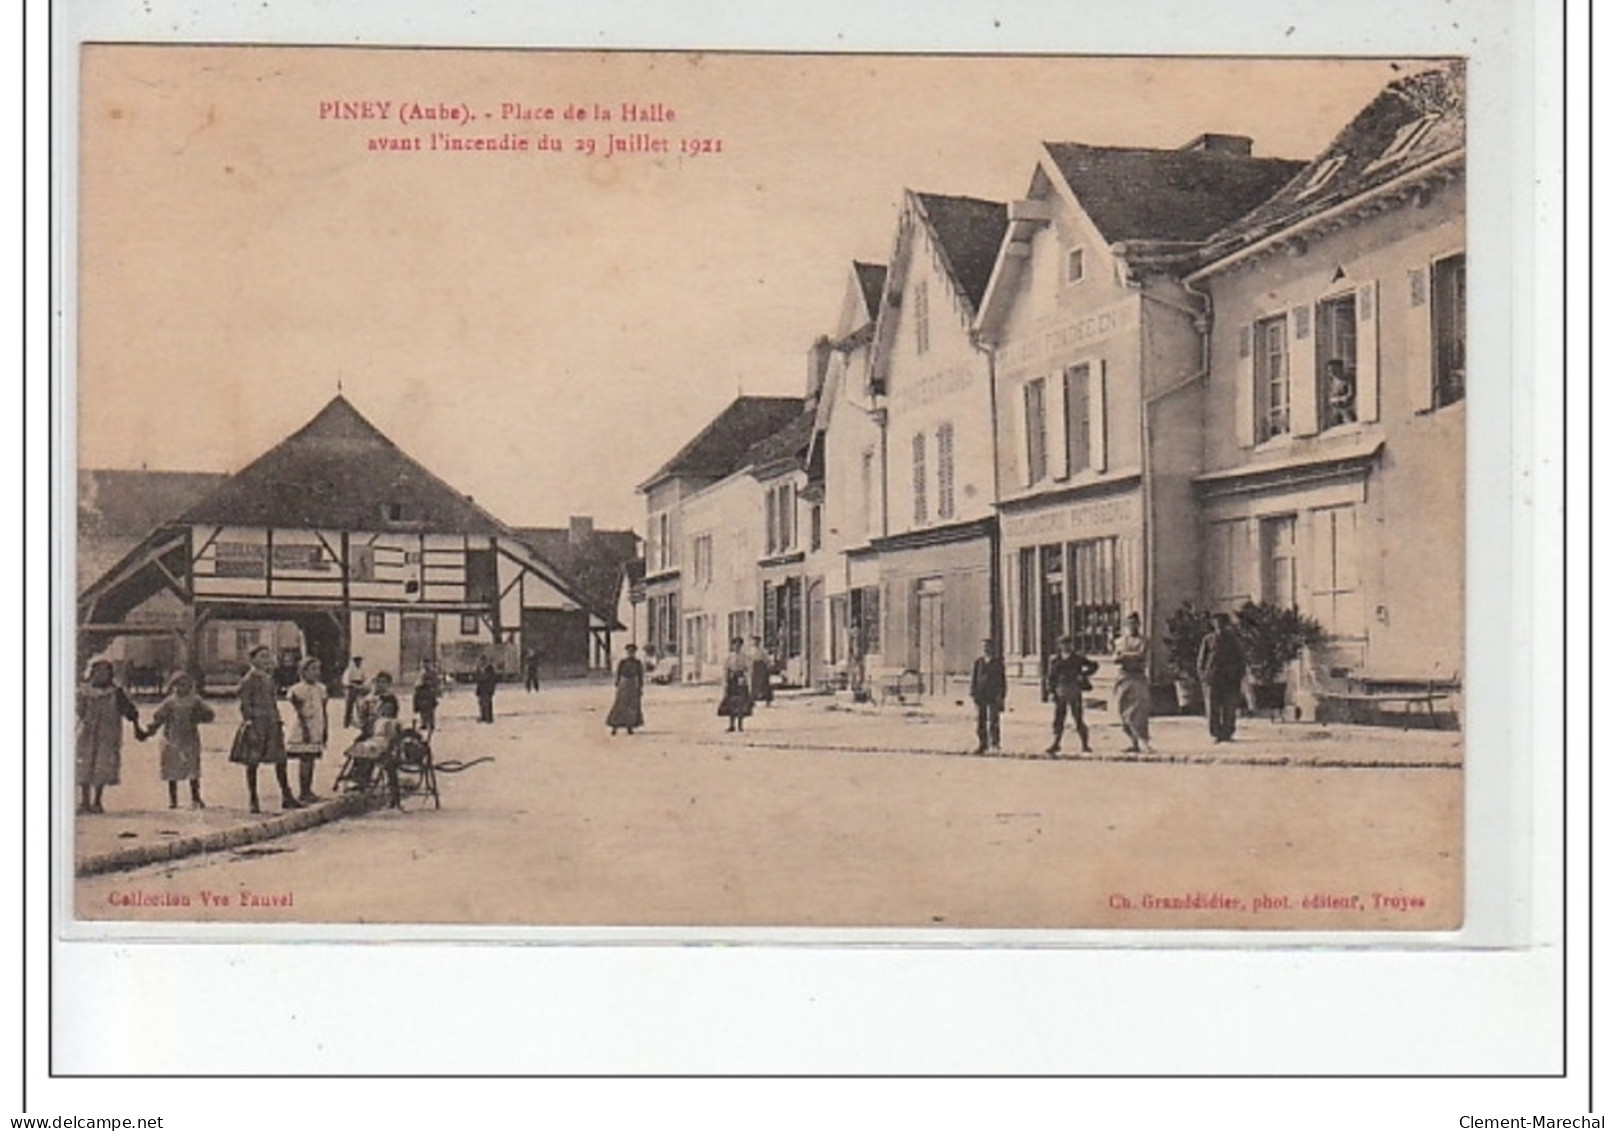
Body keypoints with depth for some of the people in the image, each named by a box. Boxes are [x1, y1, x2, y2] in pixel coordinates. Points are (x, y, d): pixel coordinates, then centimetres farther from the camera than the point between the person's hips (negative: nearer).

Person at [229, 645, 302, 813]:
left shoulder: (269, 679, 13)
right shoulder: (249, 680, -9)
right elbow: (244, 705, -11)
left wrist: (279, 723, 16)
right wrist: (249, 725, -17)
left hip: (271, 724, 7)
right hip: (256, 725, -7)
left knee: (281, 761, 5)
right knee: (252, 763, 1)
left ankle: (287, 796, 13)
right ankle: (253, 800, 11)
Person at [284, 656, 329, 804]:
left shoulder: (321, 688, 12)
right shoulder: (298, 689, -8)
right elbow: (300, 712, -12)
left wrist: (326, 729, 13)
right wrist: (305, 729, -17)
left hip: (317, 729, 6)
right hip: (303, 729, -6)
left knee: (312, 760, 8)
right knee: (305, 760, -7)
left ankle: (308, 790, 15)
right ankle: (303, 793, -4)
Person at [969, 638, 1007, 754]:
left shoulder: (998, 662, 4)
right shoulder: (977, 662, 9)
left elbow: (1002, 679, 3)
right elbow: (973, 678, 9)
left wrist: (1001, 695, -5)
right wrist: (973, 693, 0)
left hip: (994, 696, -2)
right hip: (980, 695, 2)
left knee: (993, 719, -8)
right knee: (980, 720, 2)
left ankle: (994, 741, 6)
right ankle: (982, 744, 8)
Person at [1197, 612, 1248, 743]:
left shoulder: (1232, 639, 11)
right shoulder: (1208, 639, 9)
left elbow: (1240, 659, 14)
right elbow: (1201, 660, 11)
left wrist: (1240, 675, 3)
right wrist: (1203, 675, 0)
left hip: (1230, 679, 1)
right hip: (1213, 678, -1)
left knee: (1229, 708, -2)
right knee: (1213, 708, -5)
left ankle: (1227, 733, 4)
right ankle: (1215, 734, 0)